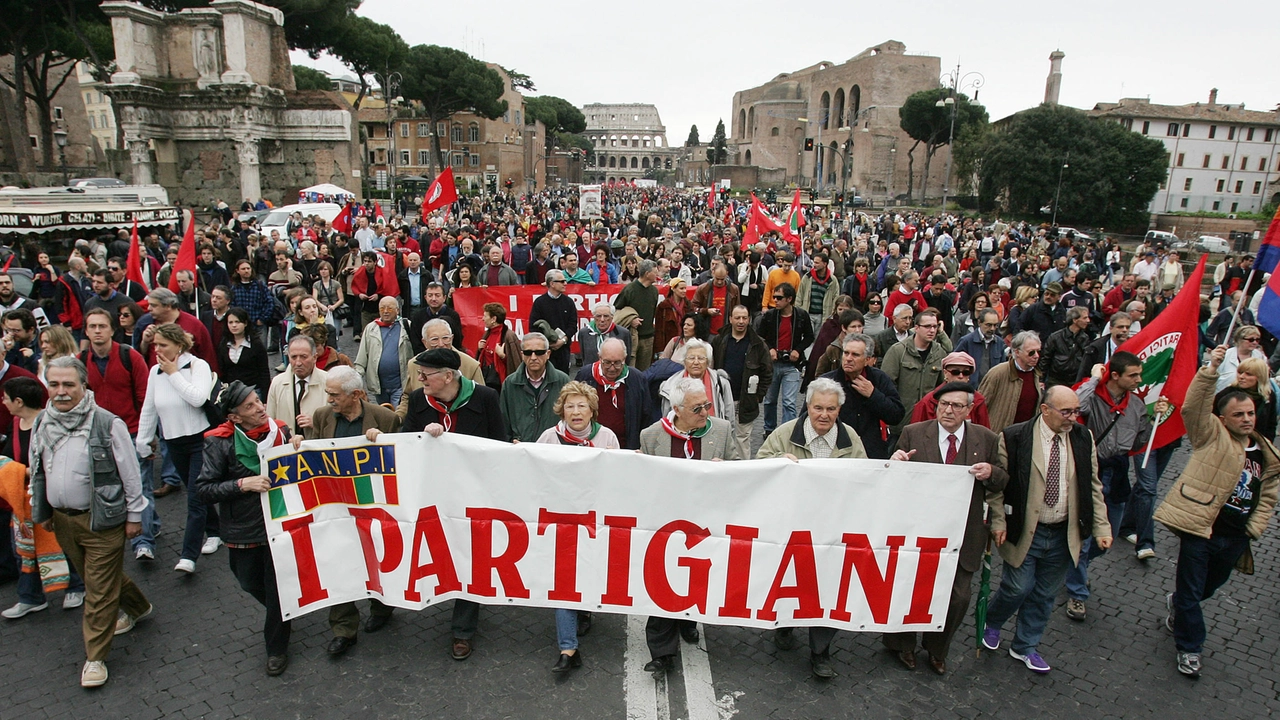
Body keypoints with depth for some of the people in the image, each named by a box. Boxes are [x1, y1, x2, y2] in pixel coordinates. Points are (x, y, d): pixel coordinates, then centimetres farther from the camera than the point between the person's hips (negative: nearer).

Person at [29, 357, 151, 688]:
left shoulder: (107, 424, -16)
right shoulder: (41, 425, 2)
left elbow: (130, 472, -10)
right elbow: (37, 471, 16)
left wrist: (134, 514, -5)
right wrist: (41, 511, 17)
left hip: (102, 519, -6)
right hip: (62, 519, 6)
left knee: (100, 590, 1)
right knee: (100, 576, 21)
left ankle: (95, 657, 16)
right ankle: (137, 607, 45)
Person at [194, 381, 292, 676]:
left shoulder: (280, 431, -5)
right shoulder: (220, 443, -12)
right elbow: (203, 489, -15)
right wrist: (243, 484, -26)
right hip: (243, 530, 0)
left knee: (276, 588, 6)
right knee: (250, 583, 20)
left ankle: (277, 647, 27)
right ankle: (280, 616, 51)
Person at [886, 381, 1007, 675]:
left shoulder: (987, 439, -1)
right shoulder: (912, 434, -5)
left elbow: (1003, 482, 6)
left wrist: (991, 472, -16)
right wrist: (897, 463, -23)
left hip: (963, 536, 2)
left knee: (958, 597, 10)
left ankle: (937, 649, 37)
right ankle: (903, 644, 39)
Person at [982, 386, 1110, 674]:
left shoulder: (1083, 438, 1)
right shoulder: (1014, 436, -13)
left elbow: (1093, 486, 7)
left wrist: (1101, 528, 1)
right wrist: (998, 522, -12)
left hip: (1064, 535, 4)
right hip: (1024, 532, -4)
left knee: (1045, 595, 14)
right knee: (1018, 588, 0)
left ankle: (1025, 647, 33)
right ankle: (990, 624, 31)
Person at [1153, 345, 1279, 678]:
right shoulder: (1211, 434, -6)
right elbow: (1193, 406, -25)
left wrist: (1253, 530, 4)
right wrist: (1211, 370, -36)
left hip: (1235, 537, 6)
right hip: (1201, 528, -6)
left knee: (1211, 585, 24)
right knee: (1191, 591, 3)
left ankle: (1176, 603, 54)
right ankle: (1189, 648, 21)